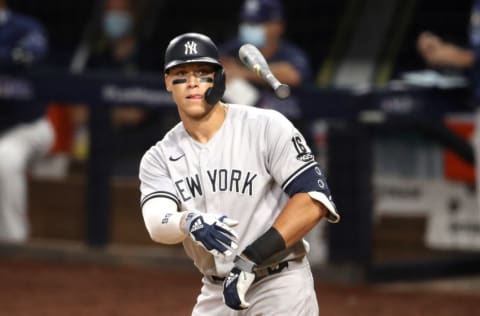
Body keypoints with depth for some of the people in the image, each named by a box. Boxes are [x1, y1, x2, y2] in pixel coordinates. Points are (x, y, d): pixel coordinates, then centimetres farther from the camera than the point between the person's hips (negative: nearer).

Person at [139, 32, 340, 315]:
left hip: (281, 289, -5)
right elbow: (156, 223, -14)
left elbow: (314, 200, -16)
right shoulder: (160, 159, 4)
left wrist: (251, 259, -23)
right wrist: (189, 223, -39)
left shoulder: (267, 127, -9)